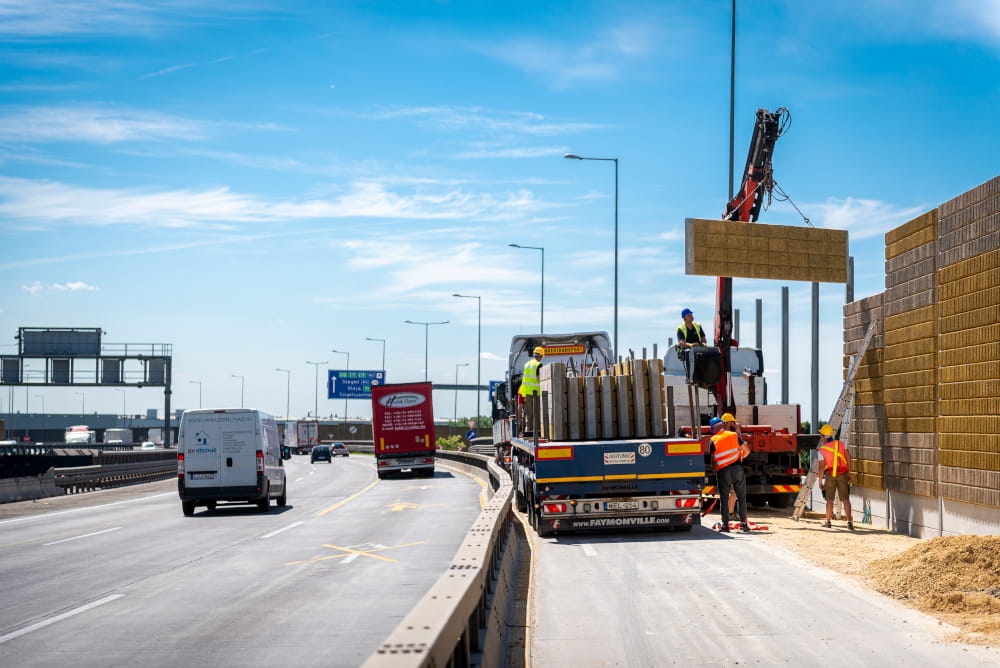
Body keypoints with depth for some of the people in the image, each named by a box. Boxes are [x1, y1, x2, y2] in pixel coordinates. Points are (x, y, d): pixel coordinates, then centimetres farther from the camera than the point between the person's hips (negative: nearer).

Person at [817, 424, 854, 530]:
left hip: (829, 474, -2)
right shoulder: (841, 444, 4)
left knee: (830, 499, 11)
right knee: (845, 499, 0)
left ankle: (828, 521, 18)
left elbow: (821, 467, -8)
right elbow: (848, 458, -1)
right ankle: (849, 521, -11)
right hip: (842, 474, 2)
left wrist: (820, 481, -2)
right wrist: (849, 472, 4)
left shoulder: (822, 450, -4)